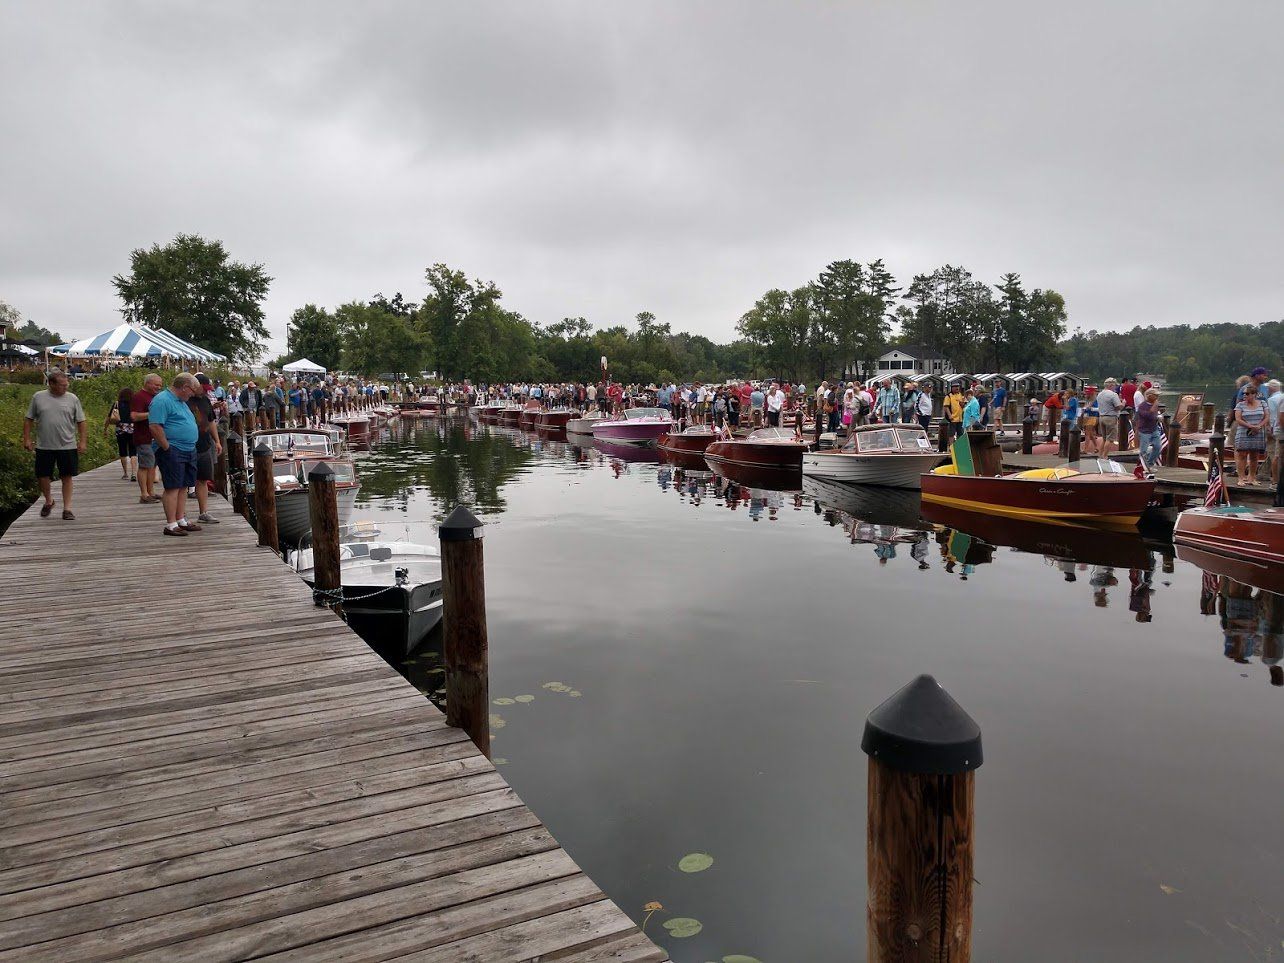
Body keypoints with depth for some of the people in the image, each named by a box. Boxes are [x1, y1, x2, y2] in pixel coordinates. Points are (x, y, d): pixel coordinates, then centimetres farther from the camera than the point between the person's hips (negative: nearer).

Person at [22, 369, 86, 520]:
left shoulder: (72, 399, 2)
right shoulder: (38, 397, 3)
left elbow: (81, 422, 3)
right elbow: (28, 420, 8)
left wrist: (83, 441, -2)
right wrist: (27, 438, 3)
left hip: (67, 446, -1)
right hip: (44, 447, 1)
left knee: (66, 477, 2)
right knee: (42, 477, 7)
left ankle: (67, 509, 9)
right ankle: (48, 501, 32)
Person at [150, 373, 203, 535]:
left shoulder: (180, 401, 19)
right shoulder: (162, 400, -12)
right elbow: (155, 427, -20)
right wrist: (167, 448, -18)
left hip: (188, 451, 10)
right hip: (172, 452, -10)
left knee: (183, 486, 12)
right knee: (172, 487, -8)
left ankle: (181, 520, 19)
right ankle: (171, 525, -5)